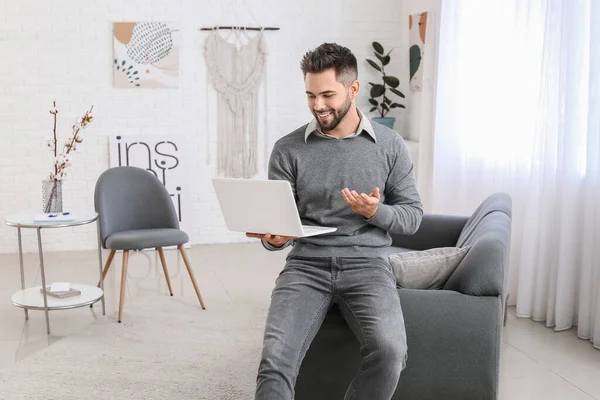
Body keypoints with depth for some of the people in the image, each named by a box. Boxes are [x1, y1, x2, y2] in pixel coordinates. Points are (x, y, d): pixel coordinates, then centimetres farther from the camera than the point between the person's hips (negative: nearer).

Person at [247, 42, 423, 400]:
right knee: (275, 357, -26)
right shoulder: (288, 149, 3)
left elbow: (413, 215, 8)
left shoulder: (390, 145, 4)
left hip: (367, 264, 0)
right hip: (307, 264, 0)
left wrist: (376, 212, -14)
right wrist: (274, 238, -19)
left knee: (390, 351, -28)